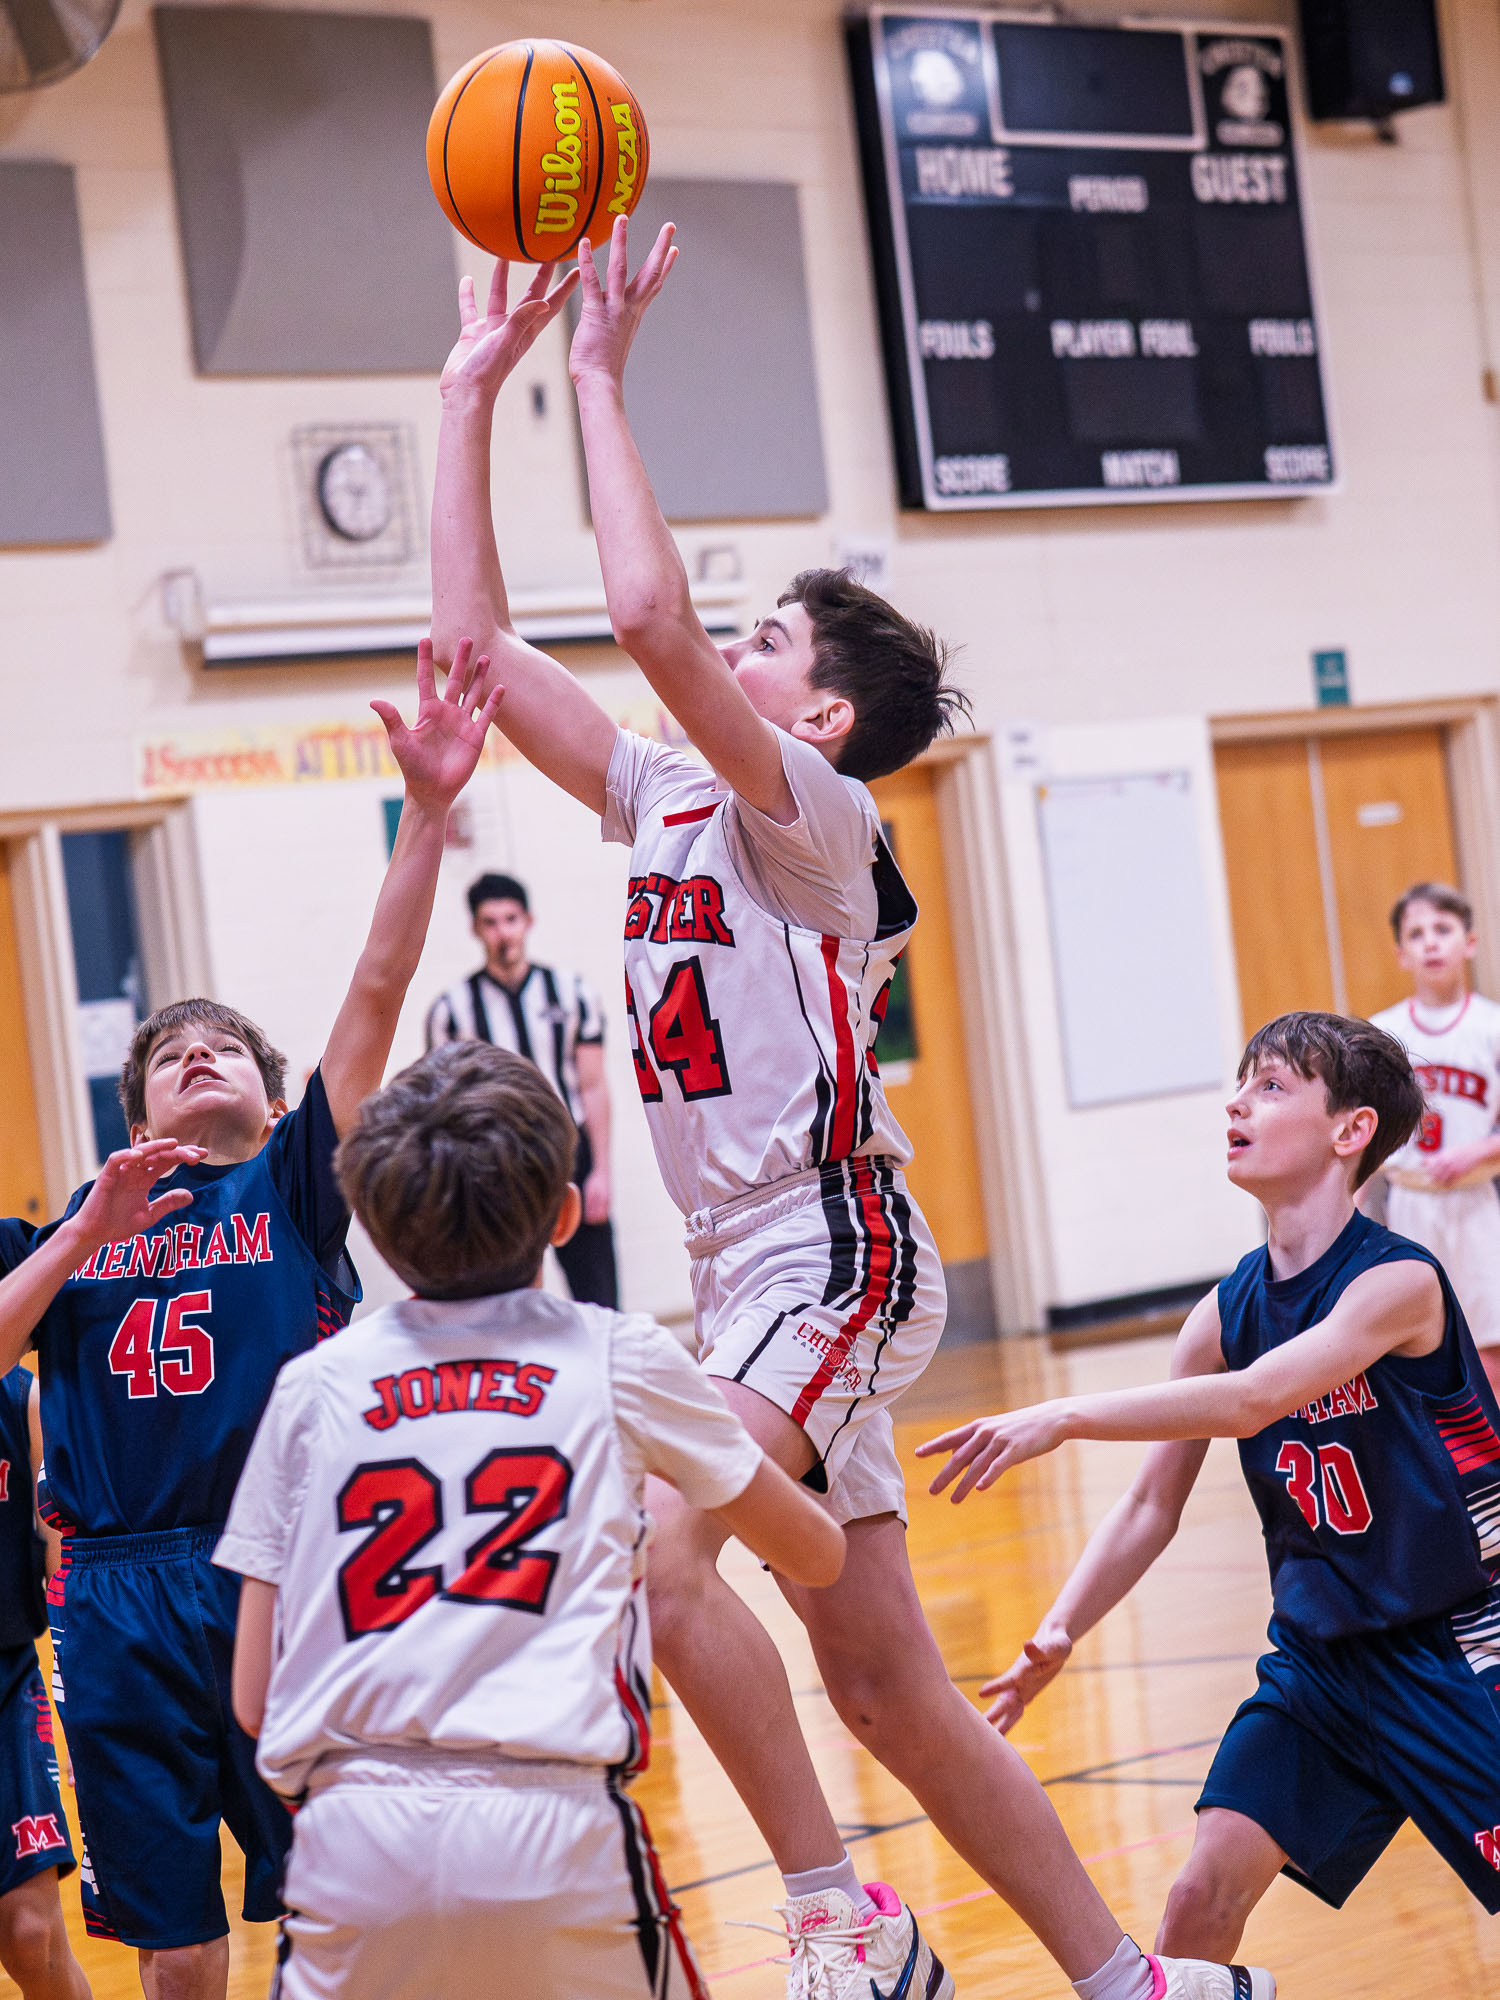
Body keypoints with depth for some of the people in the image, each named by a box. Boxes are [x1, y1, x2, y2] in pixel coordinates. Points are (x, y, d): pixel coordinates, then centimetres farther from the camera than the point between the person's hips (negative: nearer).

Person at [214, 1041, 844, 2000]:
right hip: (553, 1832, -1)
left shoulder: (313, 1384, 12)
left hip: (350, 1835, 1)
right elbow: (819, 1556, 23)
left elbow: (254, 1696, 11)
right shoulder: (622, 1362, 9)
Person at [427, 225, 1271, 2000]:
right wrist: (471, 396, 11)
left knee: (658, 1543, -28)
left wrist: (600, 376, -14)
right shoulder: (664, 801, 15)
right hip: (745, 1265, 9)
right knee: (887, 1692, 9)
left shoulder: (813, 814, -6)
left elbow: (648, 617, -22)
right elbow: (476, 642, 13)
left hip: (834, 1245, -9)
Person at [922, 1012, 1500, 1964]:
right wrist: (1059, 1631, -9)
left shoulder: (1399, 1279, -20)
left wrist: (1066, 1416, -39)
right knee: (1204, 1895, -6)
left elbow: (1258, 1397, -35)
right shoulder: (1226, 1313, -1)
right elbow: (1152, 1506, 3)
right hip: (1322, 1654, 5)